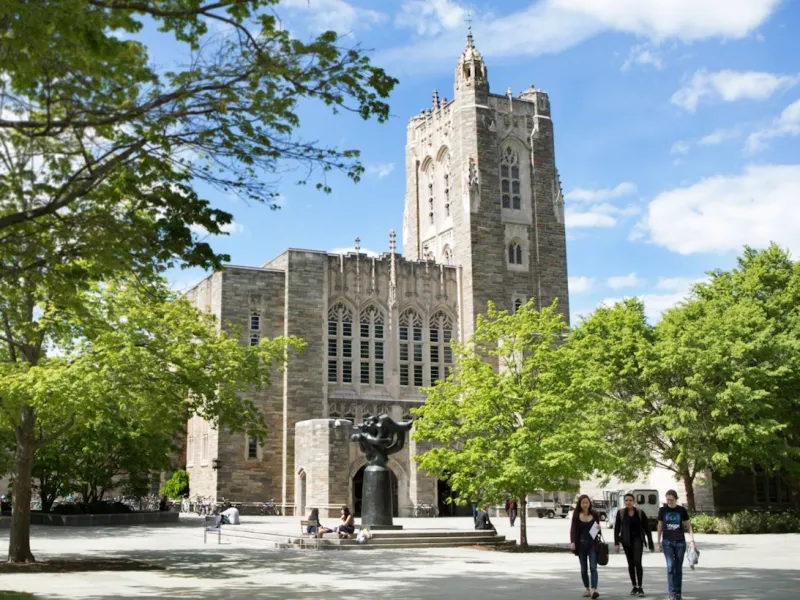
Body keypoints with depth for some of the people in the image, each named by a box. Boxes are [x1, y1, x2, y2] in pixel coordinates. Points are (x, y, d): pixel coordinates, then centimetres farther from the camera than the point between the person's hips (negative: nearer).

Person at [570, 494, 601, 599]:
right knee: (584, 569, 9)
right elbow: (573, 530, -3)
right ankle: (587, 589, 22)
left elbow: (598, 530, 12)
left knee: (593, 567, -11)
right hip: (581, 544, 1)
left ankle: (594, 590, -19)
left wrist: (598, 529, -12)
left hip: (592, 544, -1)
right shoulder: (576, 516, 0)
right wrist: (572, 542, -17)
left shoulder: (594, 515, 3)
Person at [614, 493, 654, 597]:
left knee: (637, 562, -16)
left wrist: (650, 543, -2)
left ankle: (640, 587, -13)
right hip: (626, 540, 2)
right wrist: (616, 543, -8)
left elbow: (647, 528, 0)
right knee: (630, 564, 9)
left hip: (637, 539, -2)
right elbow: (617, 528, -1)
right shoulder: (620, 513, -1)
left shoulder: (640, 512, -3)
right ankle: (634, 586, 20)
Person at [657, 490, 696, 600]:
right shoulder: (662, 510, 1)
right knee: (670, 566, -11)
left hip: (680, 542, 0)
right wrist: (659, 542, 6)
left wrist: (692, 540, -3)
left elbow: (689, 526, 6)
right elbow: (660, 526, 8)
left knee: (678, 567, 4)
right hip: (667, 542, 0)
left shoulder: (682, 510, 0)